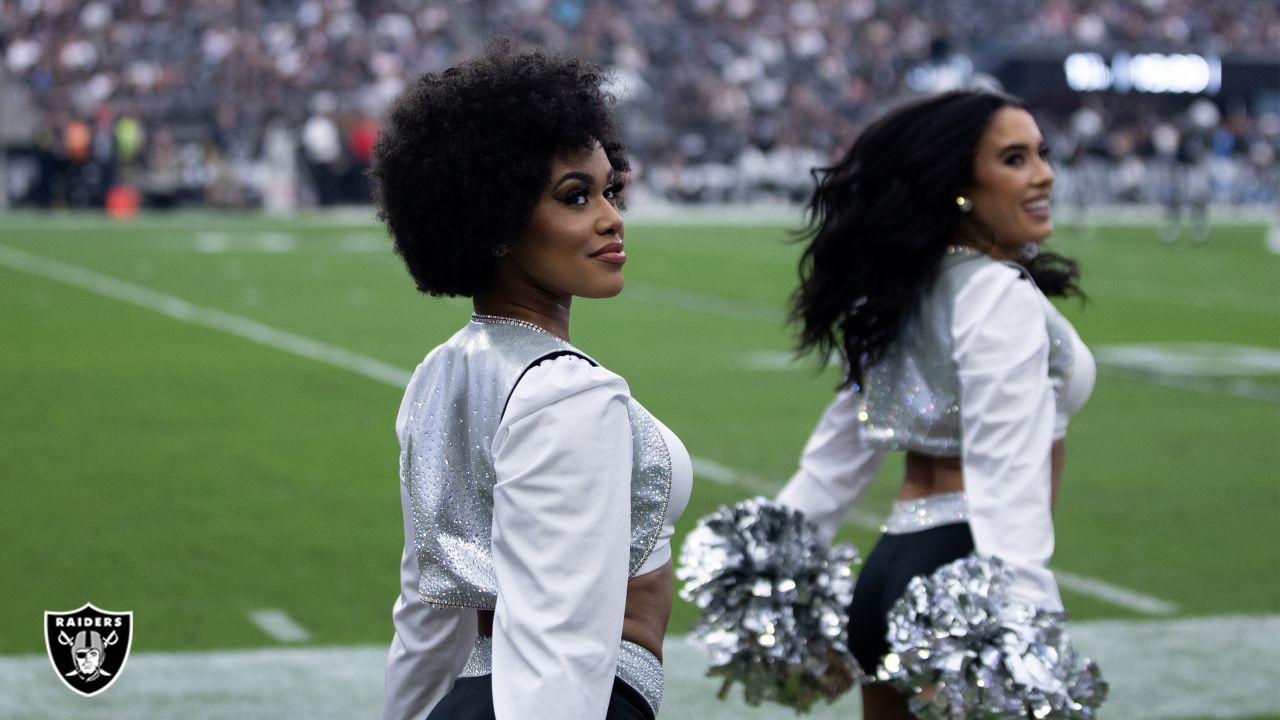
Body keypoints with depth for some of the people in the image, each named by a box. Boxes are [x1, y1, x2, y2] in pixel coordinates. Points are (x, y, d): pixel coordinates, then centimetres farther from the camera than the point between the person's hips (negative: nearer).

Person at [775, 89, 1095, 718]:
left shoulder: (907, 290, 13)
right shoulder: (1003, 295, -13)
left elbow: (844, 442, 17)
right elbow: (1006, 473, -24)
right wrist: (1023, 619, -31)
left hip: (892, 563, 9)